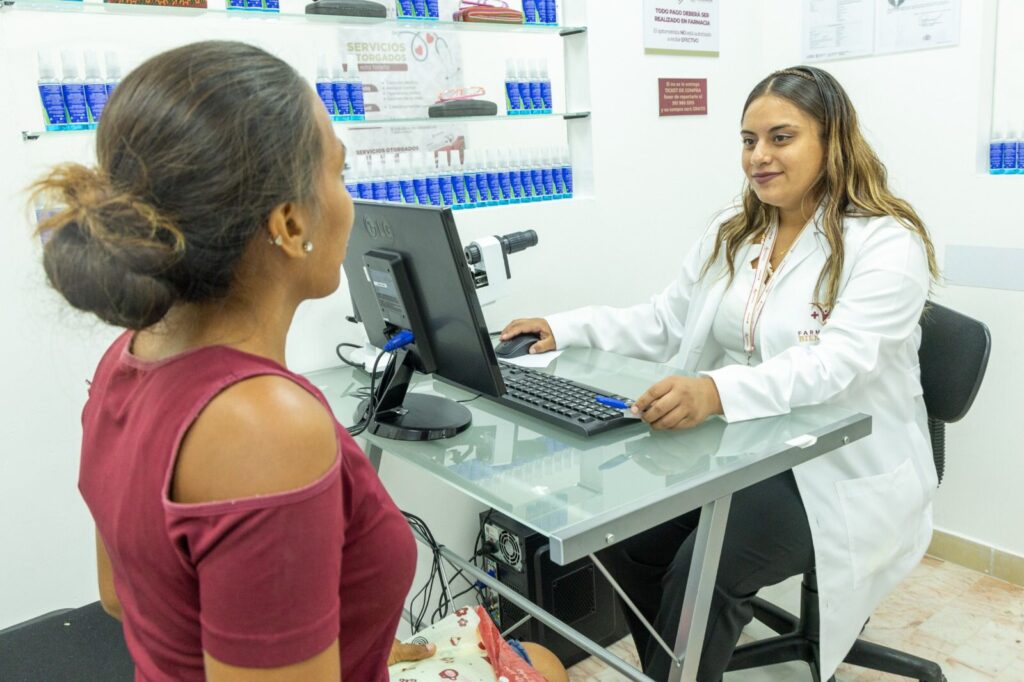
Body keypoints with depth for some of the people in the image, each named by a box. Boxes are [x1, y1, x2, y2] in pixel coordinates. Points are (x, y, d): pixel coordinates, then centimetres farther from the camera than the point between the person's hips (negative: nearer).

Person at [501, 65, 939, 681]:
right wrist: (565, 330, -2)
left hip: (843, 473, -6)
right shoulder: (731, 235, 10)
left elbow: (834, 364, -27)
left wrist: (716, 391, -44)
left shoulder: (887, 243, -12)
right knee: (627, 538, -13)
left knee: (702, 570, -25)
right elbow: (662, 323, 12)